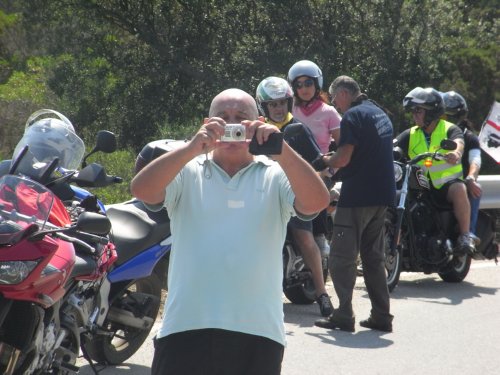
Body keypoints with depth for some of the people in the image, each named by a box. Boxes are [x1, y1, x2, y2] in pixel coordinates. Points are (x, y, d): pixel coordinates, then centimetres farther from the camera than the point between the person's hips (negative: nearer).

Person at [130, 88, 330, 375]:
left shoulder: (276, 176, 10)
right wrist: (193, 148, -21)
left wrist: (281, 149, -22)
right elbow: (141, 190, -9)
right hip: (186, 326, 0)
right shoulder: (187, 171, 10)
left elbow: (317, 202, -9)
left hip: (258, 330, 1)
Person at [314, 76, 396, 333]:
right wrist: (334, 159, 18)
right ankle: (381, 316, 13)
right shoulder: (380, 114, 17)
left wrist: (325, 161, 2)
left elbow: (343, 159, -18)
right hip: (382, 195, 9)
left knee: (342, 257, -4)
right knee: (374, 257, 14)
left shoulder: (353, 116, -11)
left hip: (357, 196, -9)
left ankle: (344, 316, -9)